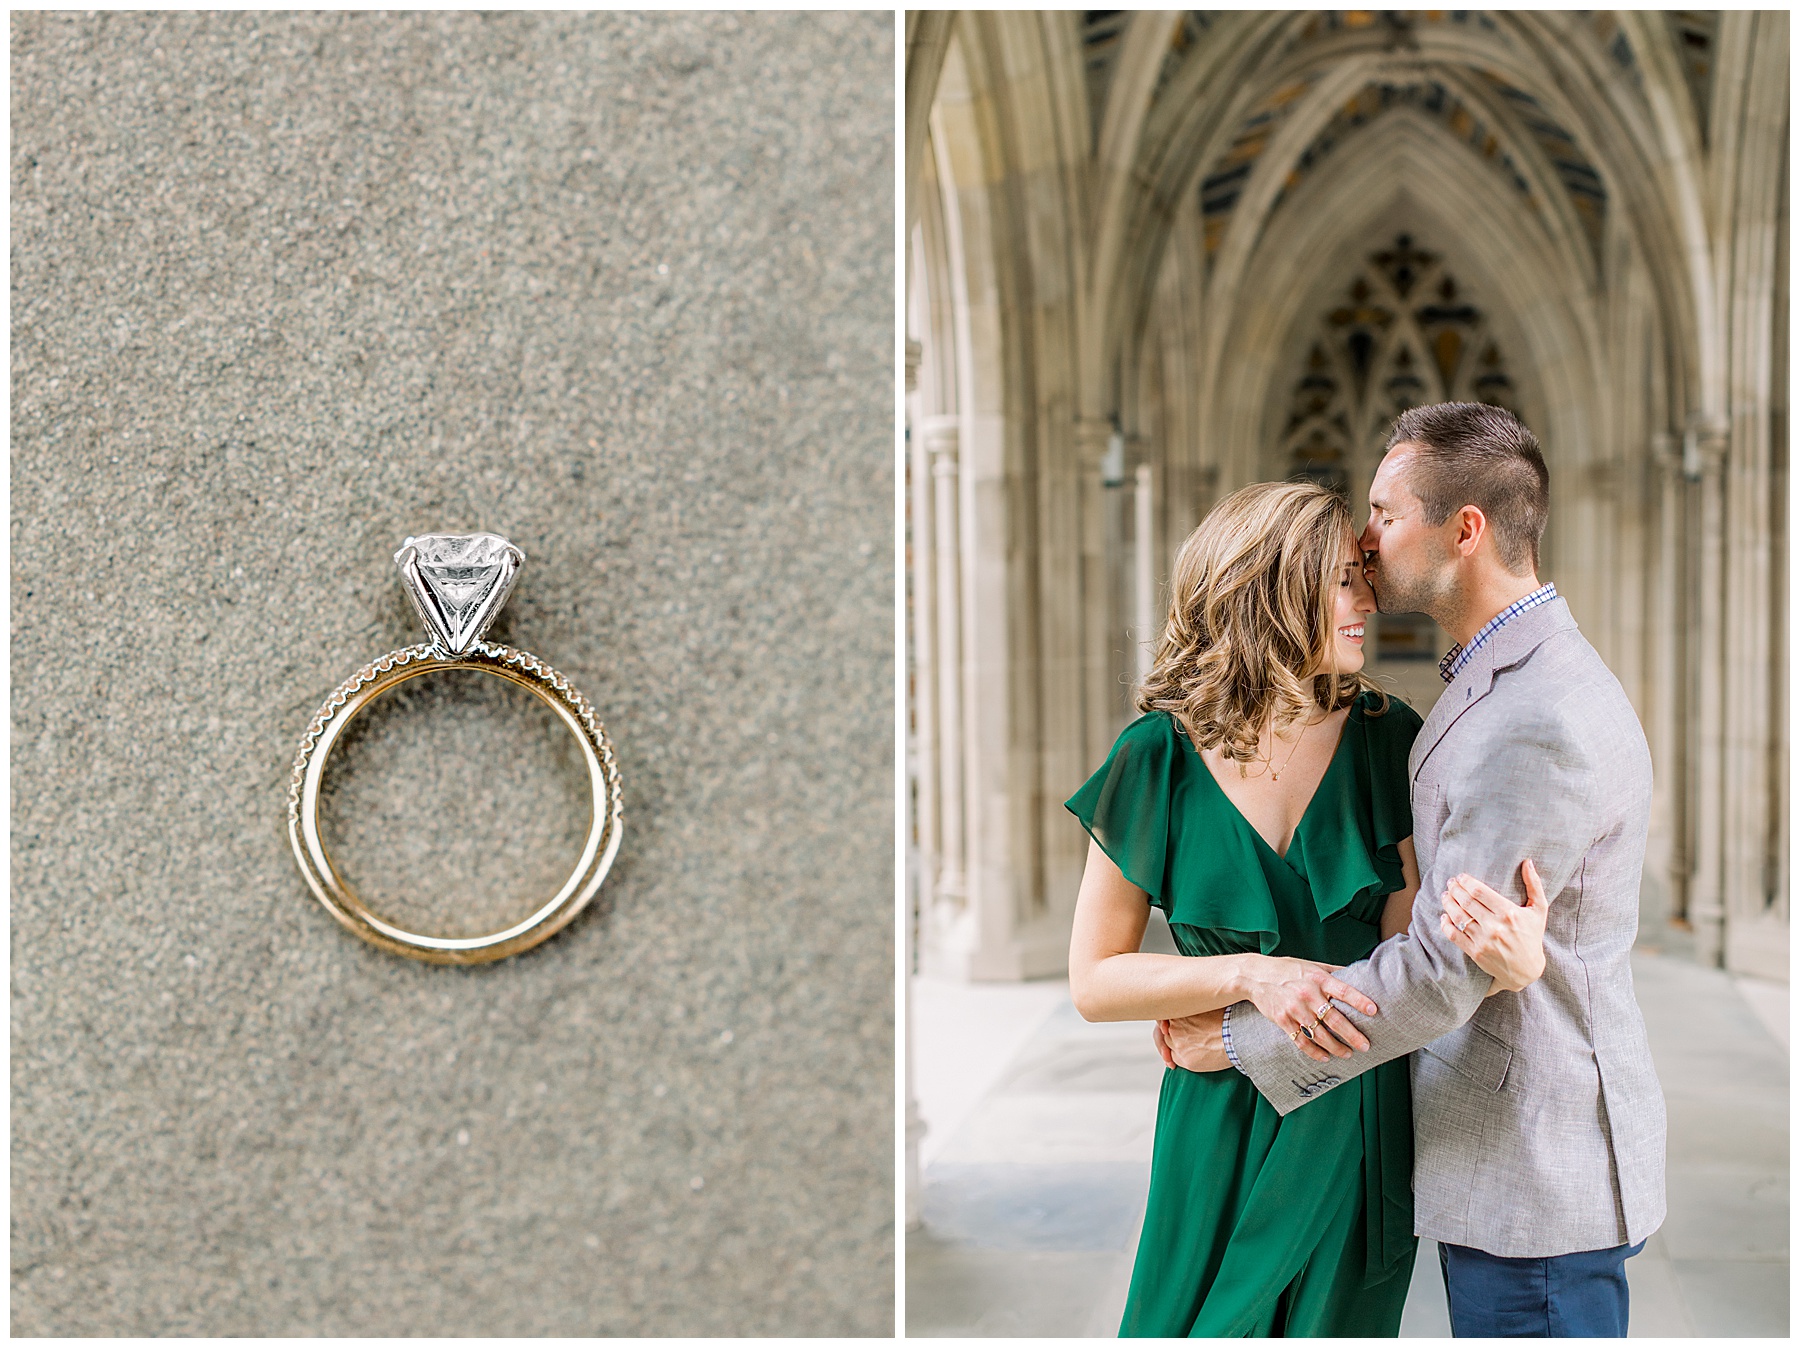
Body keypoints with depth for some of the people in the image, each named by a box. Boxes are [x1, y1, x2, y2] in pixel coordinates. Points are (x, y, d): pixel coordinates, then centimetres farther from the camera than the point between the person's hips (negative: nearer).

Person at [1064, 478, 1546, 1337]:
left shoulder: (1383, 738, -6)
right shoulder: (1162, 757, -11)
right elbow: (1094, 981, -8)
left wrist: (1500, 959, -34)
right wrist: (1251, 977, -22)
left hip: (1363, 1121, 2)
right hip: (1224, 1126, -1)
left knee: (1338, 1324, 16)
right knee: (1212, 1327, 11)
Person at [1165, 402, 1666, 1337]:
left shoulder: (1545, 724, -25)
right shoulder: (1499, 681, 10)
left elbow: (1442, 971, -23)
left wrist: (1238, 1038, -13)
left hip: (1540, 1171, -10)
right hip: (1502, 1151, 10)